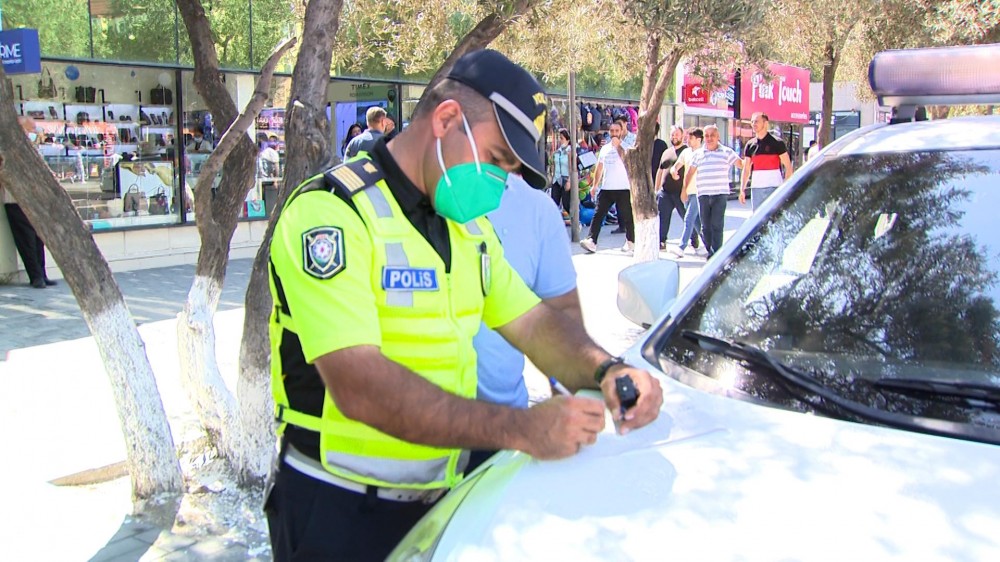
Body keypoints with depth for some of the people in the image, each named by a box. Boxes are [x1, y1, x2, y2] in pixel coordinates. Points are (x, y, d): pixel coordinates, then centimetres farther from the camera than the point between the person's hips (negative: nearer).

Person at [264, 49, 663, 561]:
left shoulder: (469, 226, 8)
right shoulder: (330, 212, -20)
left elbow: (534, 323, 6)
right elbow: (358, 387, -29)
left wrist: (605, 372, -15)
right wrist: (521, 430, -32)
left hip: (442, 498, 7)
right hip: (339, 509, -7)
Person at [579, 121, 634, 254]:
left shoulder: (625, 147, 0)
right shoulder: (604, 148, 14)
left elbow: (626, 160, -20)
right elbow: (599, 168, 19)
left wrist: (618, 146, -16)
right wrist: (594, 185, 15)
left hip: (623, 188, -4)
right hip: (606, 188, 4)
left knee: (627, 217, 6)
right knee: (598, 215, -5)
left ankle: (630, 241, 20)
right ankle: (592, 241, -10)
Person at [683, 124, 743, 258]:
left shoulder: (727, 152, 6)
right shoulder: (698, 153, 14)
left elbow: (741, 164, 6)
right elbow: (690, 172, 20)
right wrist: (684, 189, 19)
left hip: (720, 193, -3)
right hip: (703, 194, 3)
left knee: (717, 224, -9)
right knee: (706, 225, 4)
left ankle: (717, 252, -7)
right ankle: (710, 251, 15)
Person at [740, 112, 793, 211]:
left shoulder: (777, 143, -4)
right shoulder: (750, 145, 10)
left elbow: (788, 166, -4)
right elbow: (746, 169, 12)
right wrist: (742, 190, 4)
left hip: (774, 188, -5)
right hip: (756, 188, 5)